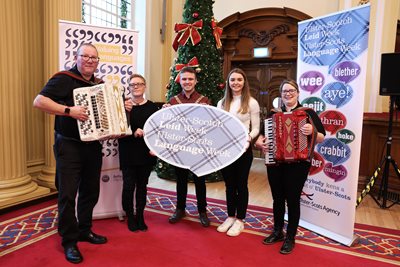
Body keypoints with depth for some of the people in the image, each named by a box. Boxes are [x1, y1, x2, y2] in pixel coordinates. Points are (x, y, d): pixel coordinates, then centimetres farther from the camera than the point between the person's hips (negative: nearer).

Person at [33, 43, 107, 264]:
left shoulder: (100, 84, 12)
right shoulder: (63, 79, -8)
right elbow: (39, 101, -18)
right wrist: (69, 110, -26)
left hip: (93, 145, 6)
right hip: (69, 145, -6)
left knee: (90, 191, 14)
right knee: (67, 193, -1)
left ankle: (85, 230, 30)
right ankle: (69, 241, 12)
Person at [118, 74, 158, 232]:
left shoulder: (152, 107, 3)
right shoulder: (123, 105, -2)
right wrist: (133, 133, -21)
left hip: (146, 153, 2)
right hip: (128, 153, -1)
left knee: (142, 185, 11)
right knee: (129, 185, 1)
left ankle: (140, 216, 26)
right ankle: (130, 217, 22)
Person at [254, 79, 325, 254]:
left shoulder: (308, 112, -2)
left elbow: (321, 138, -7)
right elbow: (262, 133, 16)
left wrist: (312, 132, -27)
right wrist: (259, 142, -5)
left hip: (298, 164, -4)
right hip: (274, 163, 4)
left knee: (292, 200, 4)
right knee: (277, 199, 14)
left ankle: (290, 238, 21)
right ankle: (277, 232, 32)